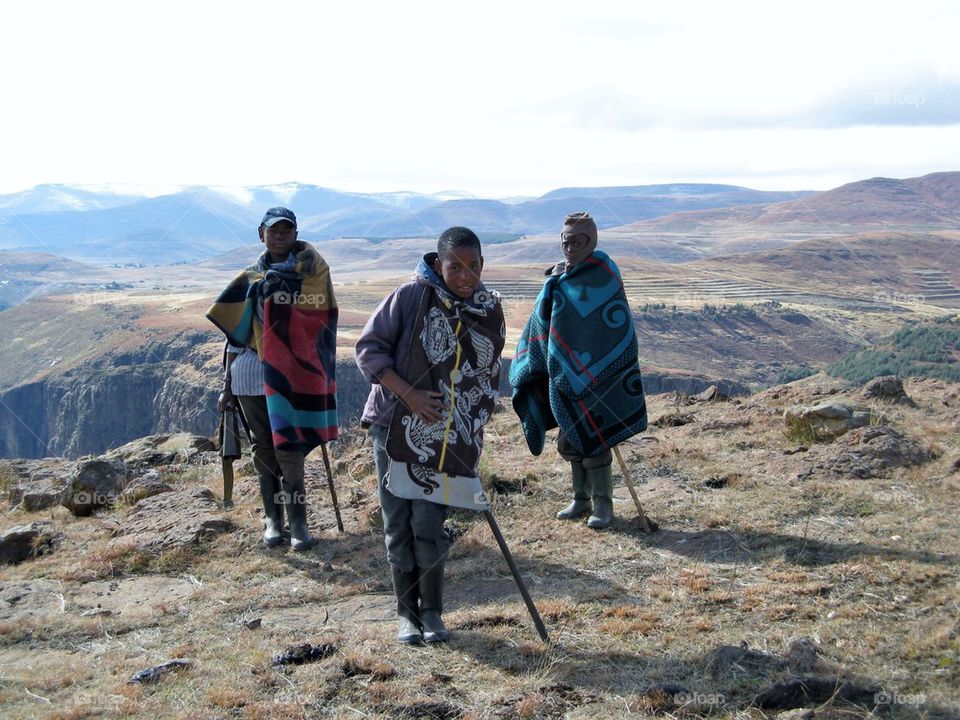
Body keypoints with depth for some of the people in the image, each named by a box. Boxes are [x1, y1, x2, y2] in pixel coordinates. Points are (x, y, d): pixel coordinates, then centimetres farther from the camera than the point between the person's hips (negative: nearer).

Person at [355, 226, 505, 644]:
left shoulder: (490, 311, 3)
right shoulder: (411, 296, -9)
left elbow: (488, 376, 13)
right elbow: (368, 348, -7)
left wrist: (473, 433, 9)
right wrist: (409, 394, -15)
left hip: (446, 437, 2)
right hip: (396, 428, -2)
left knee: (429, 524, -3)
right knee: (398, 523, 3)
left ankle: (431, 612, 13)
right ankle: (407, 612, 17)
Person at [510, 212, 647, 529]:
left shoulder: (604, 274, -10)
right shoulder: (560, 275, 10)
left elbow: (618, 328, -16)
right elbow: (542, 318, 7)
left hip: (593, 375, -7)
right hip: (562, 373, 7)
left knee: (592, 439, -4)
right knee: (569, 440, 12)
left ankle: (603, 503, 8)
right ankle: (582, 499, 24)